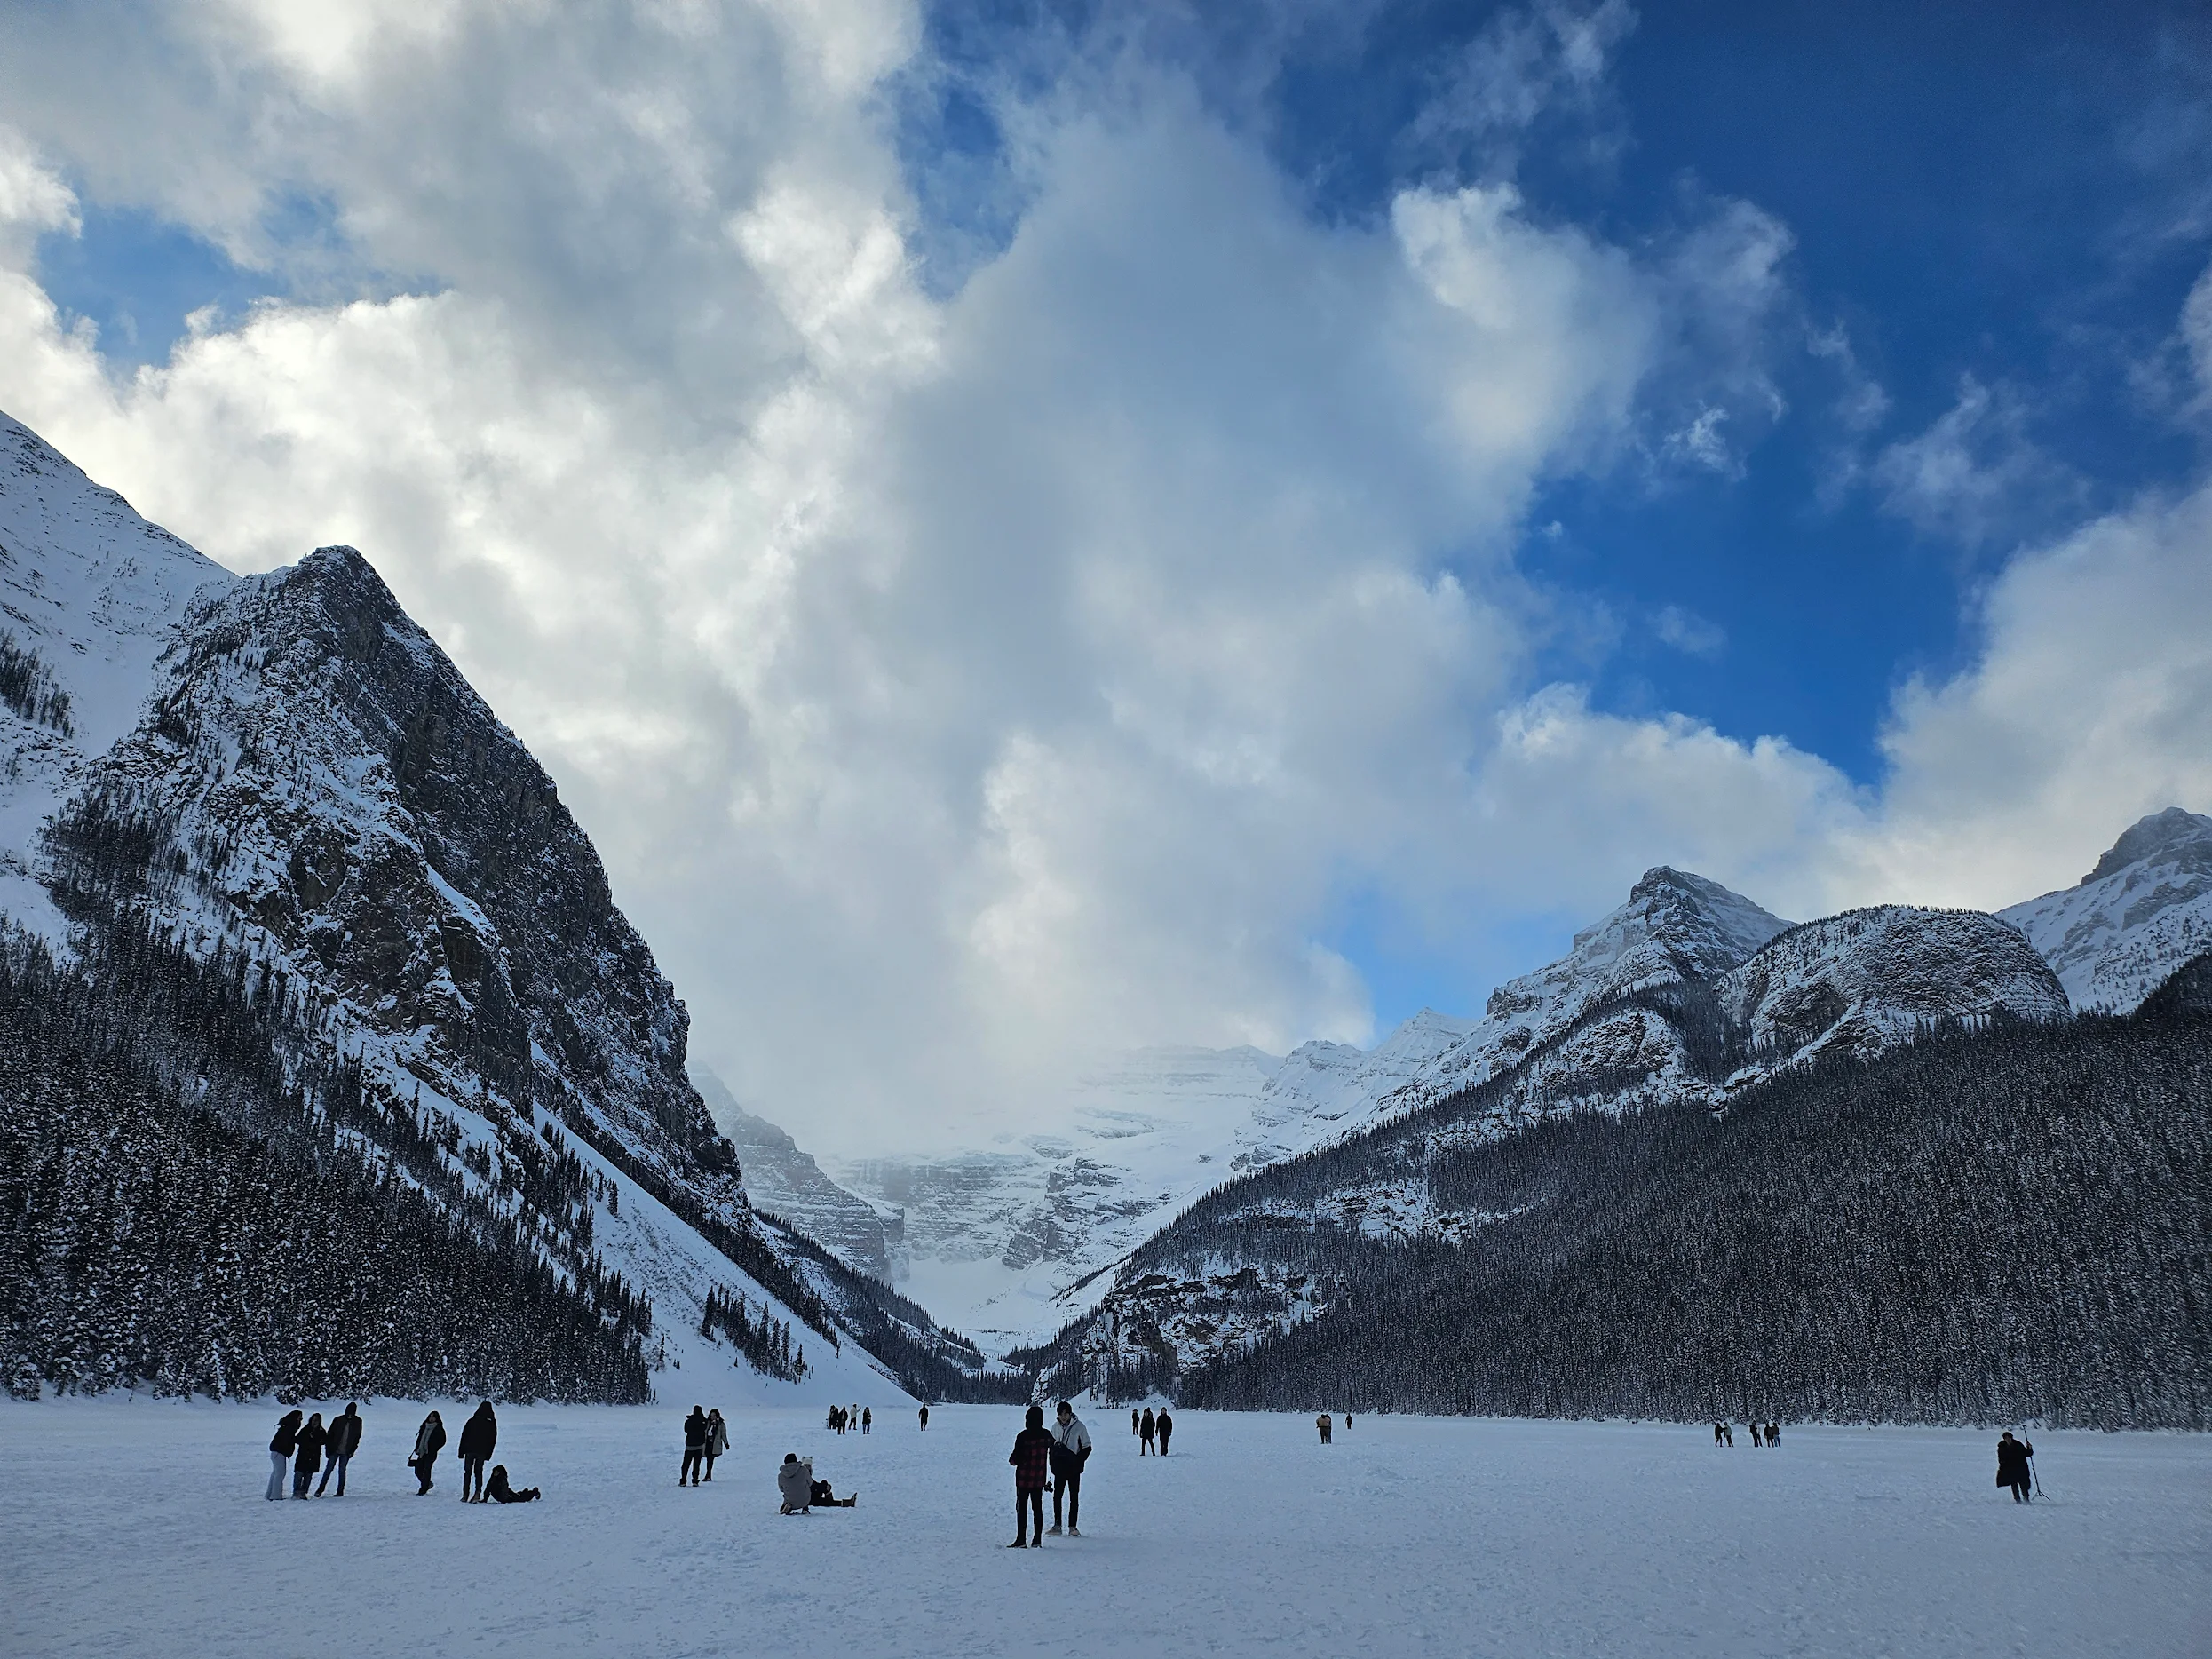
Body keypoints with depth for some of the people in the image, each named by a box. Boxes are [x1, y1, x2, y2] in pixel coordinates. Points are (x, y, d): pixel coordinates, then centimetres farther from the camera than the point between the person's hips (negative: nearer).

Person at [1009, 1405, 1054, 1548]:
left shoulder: (1022, 1436, -16)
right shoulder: (1047, 1435, -1)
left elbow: (1016, 1459, -14)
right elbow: (1053, 1452, 11)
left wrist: (1011, 1458, 8)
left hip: (1024, 1478, -5)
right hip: (1039, 1478, 5)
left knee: (1021, 1507, 2)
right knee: (1037, 1507, 11)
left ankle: (1021, 1540, -1)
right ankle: (1037, 1540, 10)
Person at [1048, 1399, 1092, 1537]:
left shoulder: (1079, 1426, -7)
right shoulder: (1056, 1426, 4)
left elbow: (1087, 1447, -2)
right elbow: (1052, 1445, 15)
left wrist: (1079, 1461, -12)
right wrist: (1053, 1464, 5)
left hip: (1074, 1468, -3)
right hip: (1060, 1467, 3)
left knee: (1074, 1497, 2)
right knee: (1057, 1495, 1)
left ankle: (1072, 1526, 7)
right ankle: (1057, 1524, 9)